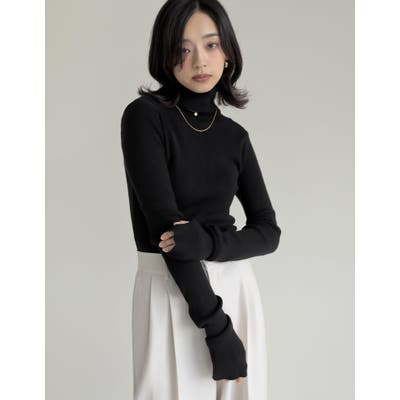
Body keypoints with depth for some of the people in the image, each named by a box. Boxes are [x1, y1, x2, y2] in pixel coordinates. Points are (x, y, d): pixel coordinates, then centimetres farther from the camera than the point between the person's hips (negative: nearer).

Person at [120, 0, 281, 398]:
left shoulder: (234, 136, 7)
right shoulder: (145, 115, -9)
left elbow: (268, 231, 3)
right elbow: (165, 224, -17)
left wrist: (206, 241, -19)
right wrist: (216, 326, -18)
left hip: (235, 289, 5)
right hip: (171, 291, -5)